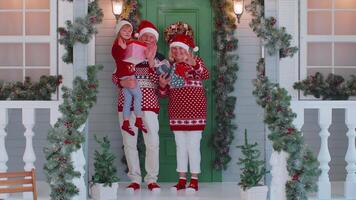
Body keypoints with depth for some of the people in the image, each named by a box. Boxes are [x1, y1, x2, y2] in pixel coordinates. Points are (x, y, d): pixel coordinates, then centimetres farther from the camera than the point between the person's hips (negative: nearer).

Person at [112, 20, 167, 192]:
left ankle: (152, 179, 4)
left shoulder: (159, 59, 7)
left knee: (152, 142, -7)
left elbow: (158, 81, -7)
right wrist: (124, 82, -16)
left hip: (149, 104, -1)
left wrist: (151, 60, -13)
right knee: (129, 142, 3)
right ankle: (135, 179, 12)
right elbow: (115, 76, 5)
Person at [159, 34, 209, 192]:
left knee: (193, 145, -3)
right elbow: (164, 93, 13)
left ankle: (194, 180, 4)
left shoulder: (196, 61, 0)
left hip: (194, 109, -5)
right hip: (176, 111, 5)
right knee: (180, 146, 9)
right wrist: (162, 85, -11)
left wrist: (194, 64, -41)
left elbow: (205, 75, -22)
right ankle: (182, 179, 15)